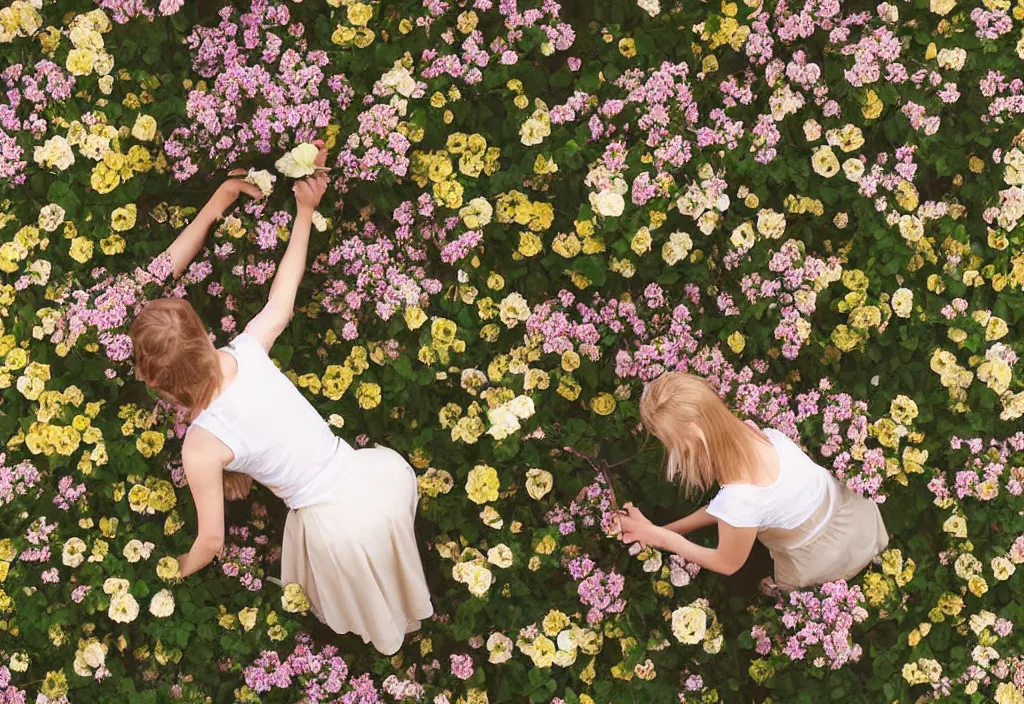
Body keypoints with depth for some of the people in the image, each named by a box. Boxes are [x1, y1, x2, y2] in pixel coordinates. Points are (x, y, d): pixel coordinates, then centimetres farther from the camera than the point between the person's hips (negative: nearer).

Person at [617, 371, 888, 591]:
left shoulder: (740, 499, -39)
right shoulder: (754, 434, -20)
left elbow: (727, 564, -16)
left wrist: (653, 535, -11)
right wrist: (664, 529, -4)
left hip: (826, 561, -5)